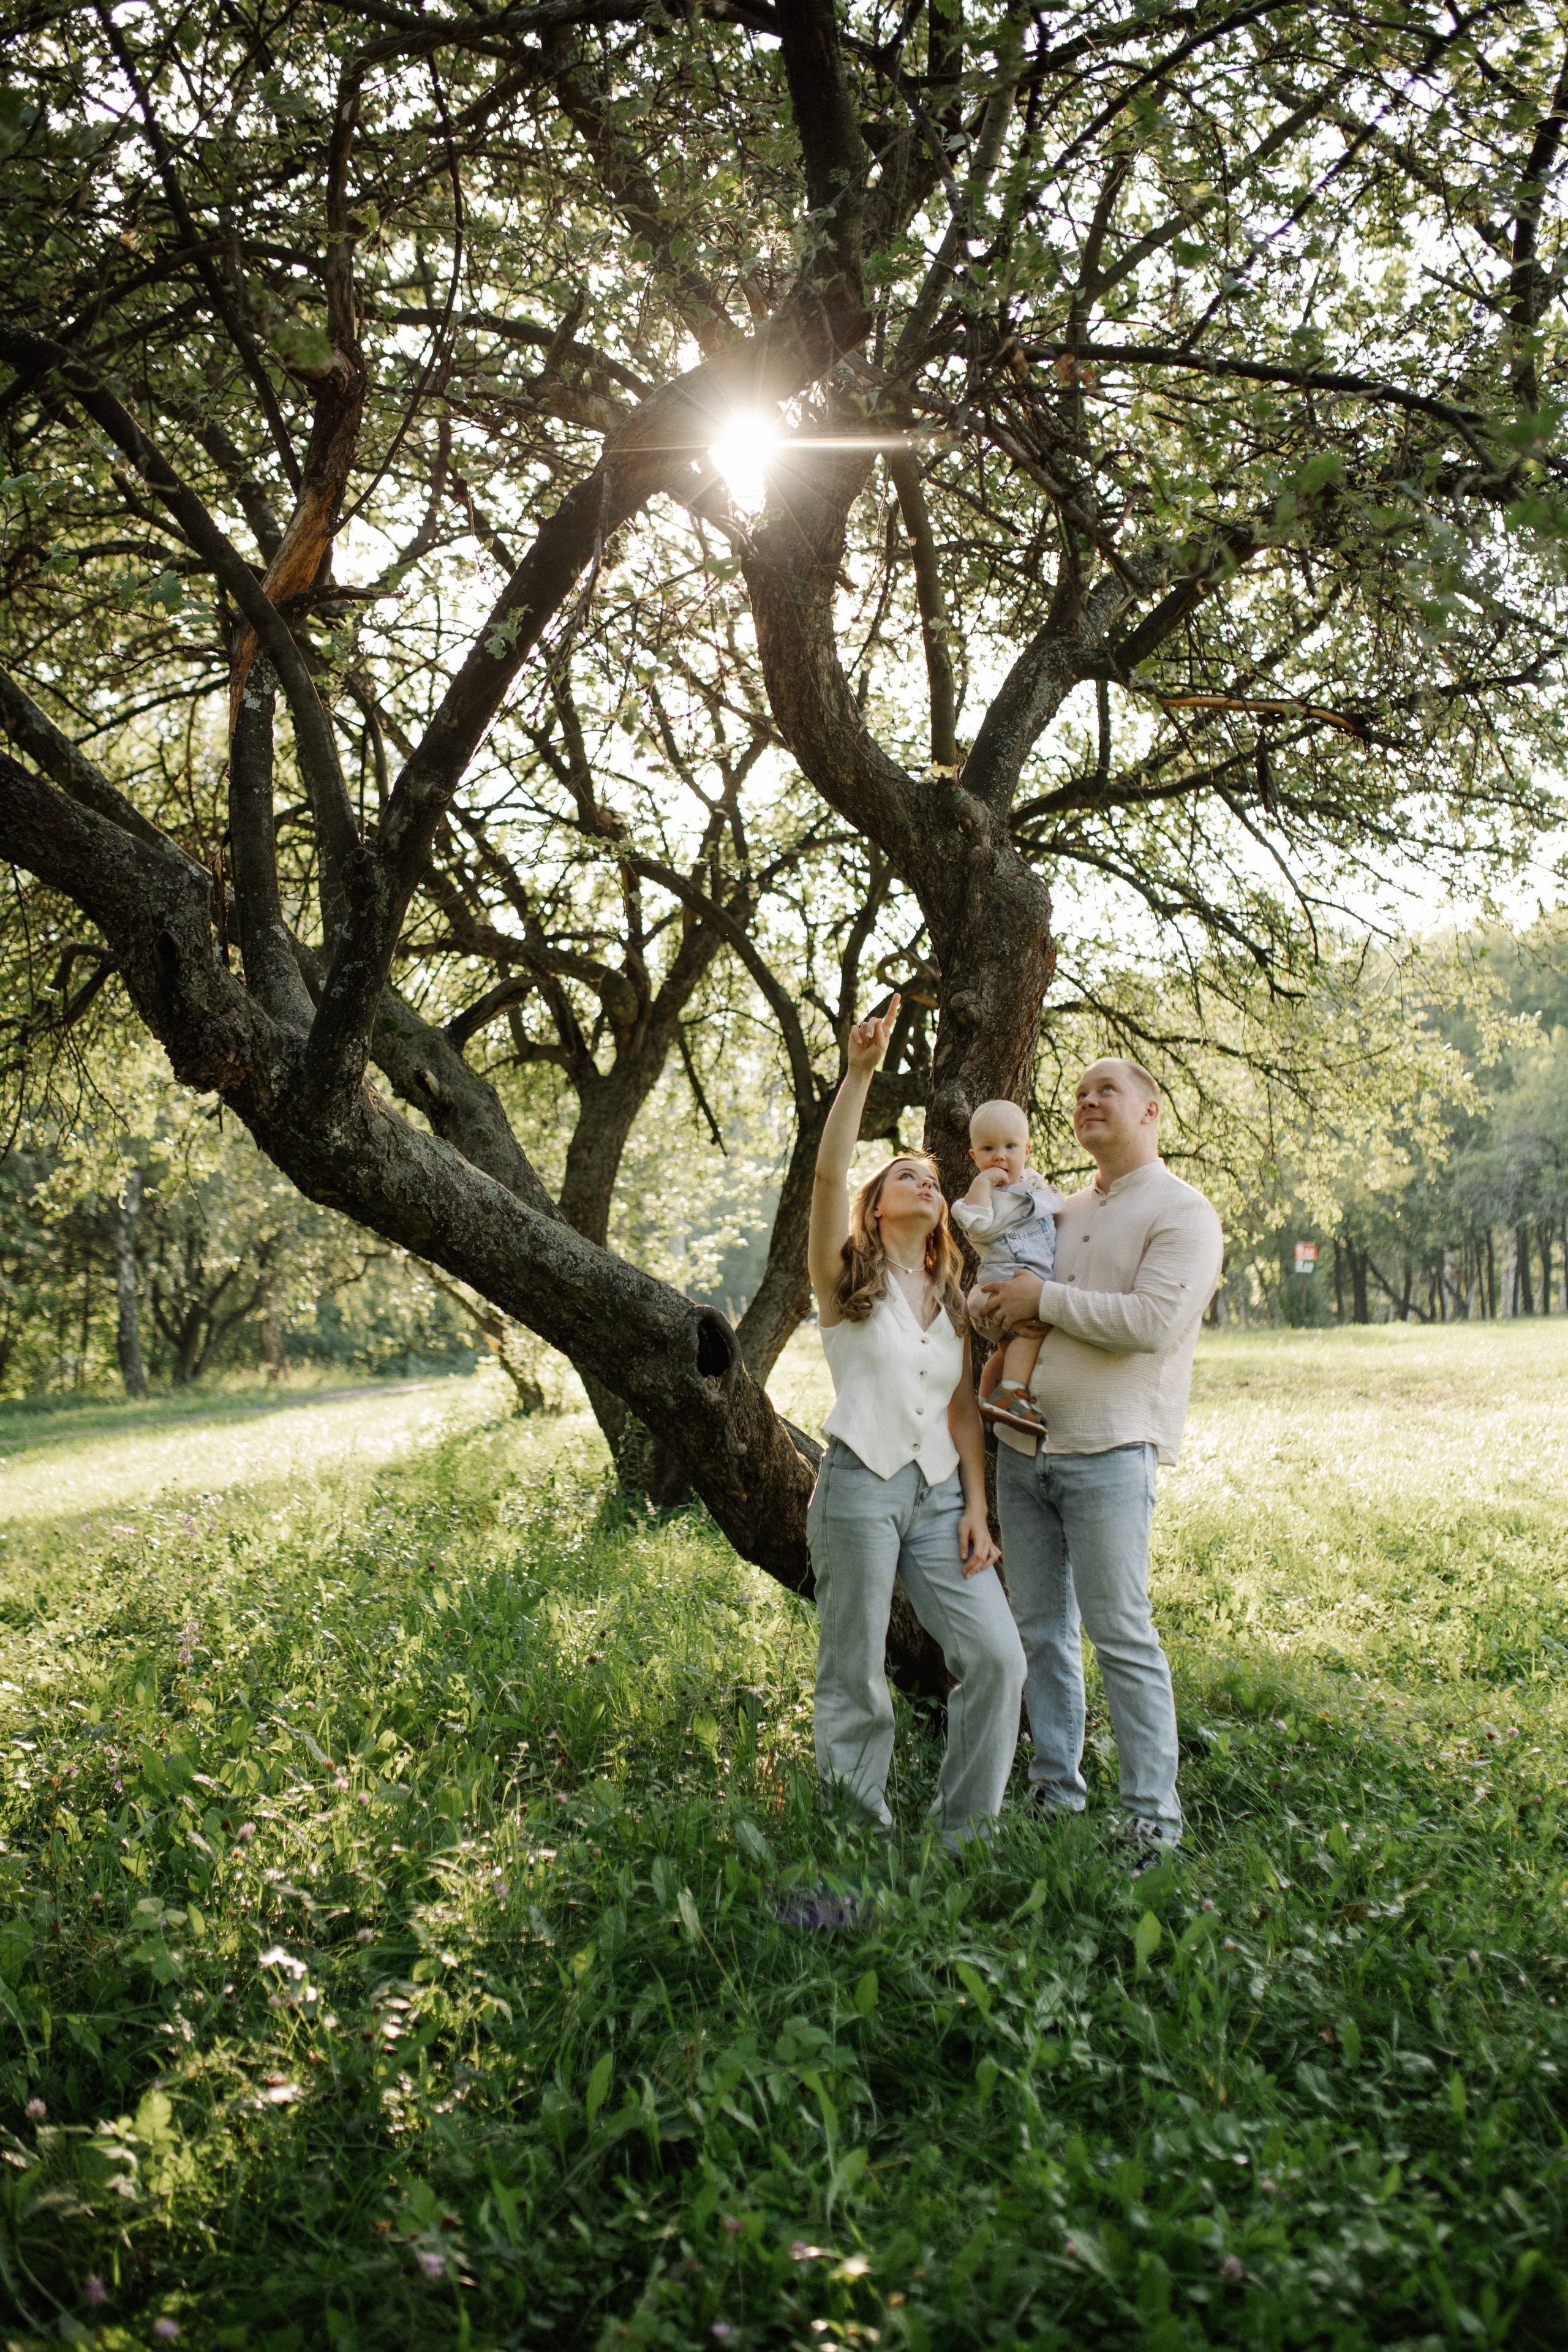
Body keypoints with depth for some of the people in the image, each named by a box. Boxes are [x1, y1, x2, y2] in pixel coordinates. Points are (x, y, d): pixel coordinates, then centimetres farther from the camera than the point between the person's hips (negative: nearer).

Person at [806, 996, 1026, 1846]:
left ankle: (965, 1834, 7)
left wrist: (976, 1509, 3)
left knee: (997, 1657, -7)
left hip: (939, 1493, 5)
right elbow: (828, 1174, -12)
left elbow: (964, 1410, 14)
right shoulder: (847, 1279, 5)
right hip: (860, 1486, -4)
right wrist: (860, 1072, -21)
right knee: (854, 1676, -1)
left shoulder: (953, 1304, 19)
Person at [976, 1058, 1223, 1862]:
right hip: (1021, 1446, 7)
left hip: (1107, 1452, -7)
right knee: (1039, 1629, 10)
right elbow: (1004, 1295, 34)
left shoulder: (1182, 1214, -4)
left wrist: (1045, 1299, -12)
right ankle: (1054, 1793, 19)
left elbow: (1154, 1321, -19)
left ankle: (1154, 1817, 3)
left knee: (1119, 1633, -6)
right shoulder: (1065, 1212, 19)